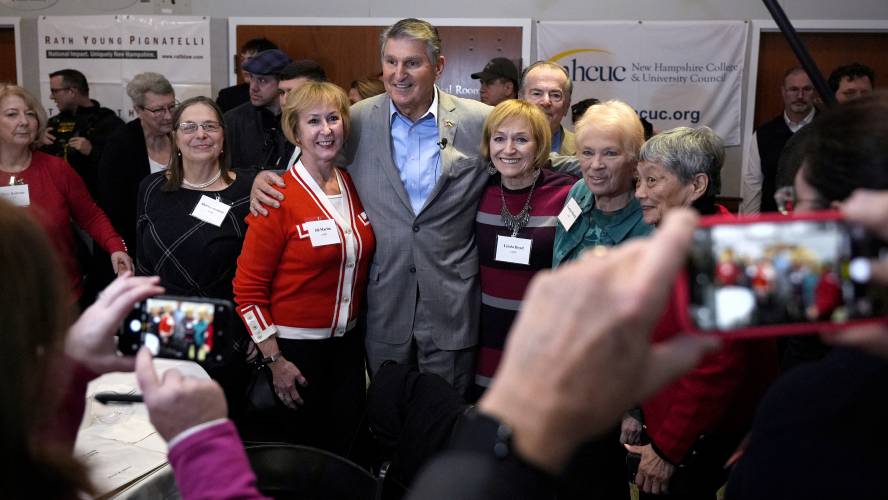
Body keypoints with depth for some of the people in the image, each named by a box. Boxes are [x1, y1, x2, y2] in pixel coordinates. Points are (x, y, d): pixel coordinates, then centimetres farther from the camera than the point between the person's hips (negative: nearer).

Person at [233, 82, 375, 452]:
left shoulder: (353, 186, 3)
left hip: (347, 343, 5)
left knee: (344, 449, 16)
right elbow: (248, 287, -13)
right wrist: (274, 360, -14)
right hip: (295, 347, -5)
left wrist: (357, 324, 10)